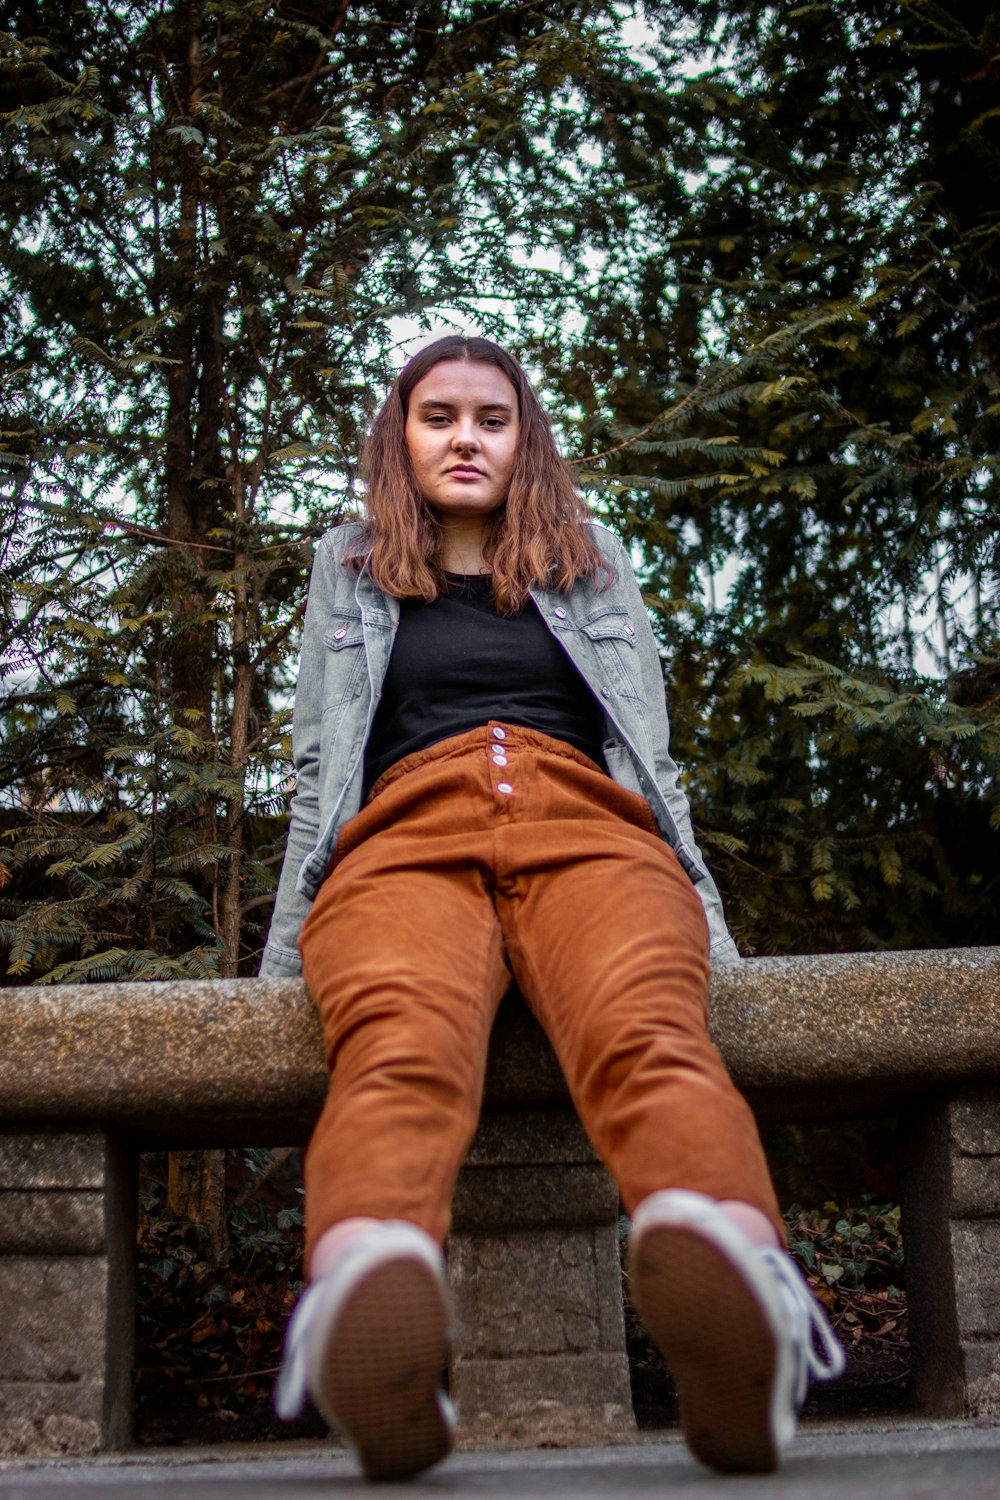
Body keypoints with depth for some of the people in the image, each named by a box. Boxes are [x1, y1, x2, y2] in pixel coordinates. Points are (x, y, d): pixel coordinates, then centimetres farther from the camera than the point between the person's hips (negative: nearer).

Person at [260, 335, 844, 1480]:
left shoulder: (594, 563, 33)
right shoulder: (351, 568, 33)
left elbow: (654, 761, 28)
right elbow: (317, 772, 27)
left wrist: (709, 930, 15)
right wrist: (287, 956, 15)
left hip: (588, 826, 1)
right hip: (406, 835, 0)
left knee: (647, 1039, -38)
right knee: (398, 1053, -39)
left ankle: (730, 1273, -69)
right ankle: (365, 1305, -70)